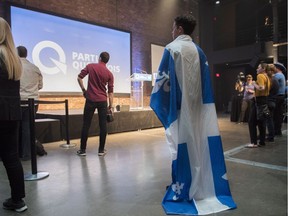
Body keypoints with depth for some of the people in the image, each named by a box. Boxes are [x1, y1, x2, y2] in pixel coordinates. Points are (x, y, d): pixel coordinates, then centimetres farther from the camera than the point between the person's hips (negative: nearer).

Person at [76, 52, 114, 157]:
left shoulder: (90, 66, 0)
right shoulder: (109, 74, 3)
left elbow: (79, 78, -3)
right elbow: (110, 91, 2)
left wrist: (84, 90, 9)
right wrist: (111, 106, 5)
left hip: (90, 100, 0)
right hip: (102, 101, 1)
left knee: (86, 125, 6)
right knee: (103, 125, 5)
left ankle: (82, 149, 11)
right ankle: (101, 150, 8)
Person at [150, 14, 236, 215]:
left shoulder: (172, 48, -6)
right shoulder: (199, 51, 12)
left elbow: (164, 78, -10)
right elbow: (206, 81, 10)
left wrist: (157, 101, -1)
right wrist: (199, 101, 16)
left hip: (179, 104, -6)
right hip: (197, 104, 6)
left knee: (182, 142, 0)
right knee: (198, 142, 11)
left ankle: (183, 187, 10)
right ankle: (202, 185, 23)